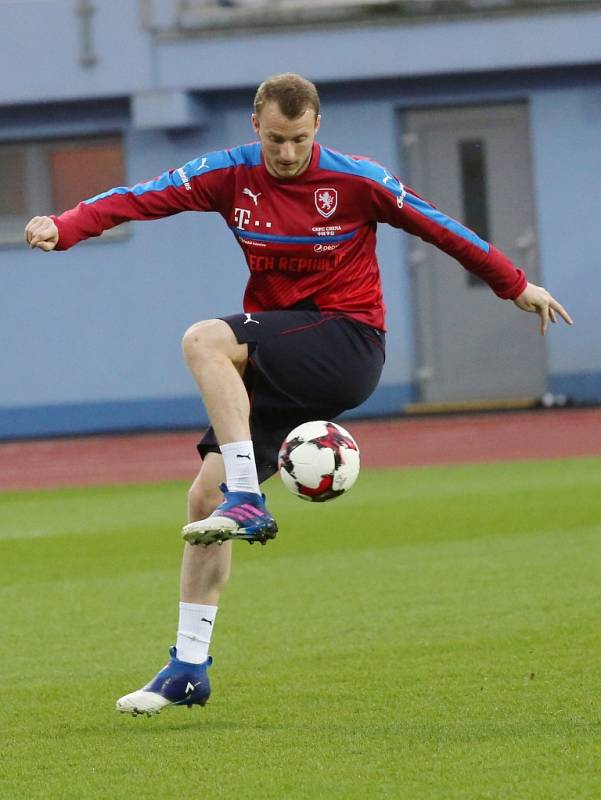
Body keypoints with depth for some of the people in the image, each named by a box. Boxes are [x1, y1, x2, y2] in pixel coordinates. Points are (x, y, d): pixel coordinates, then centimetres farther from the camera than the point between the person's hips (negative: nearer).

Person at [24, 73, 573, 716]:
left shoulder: (356, 181, -7)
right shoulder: (232, 175, 0)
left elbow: (439, 228, 4)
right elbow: (141, 198, -10)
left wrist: (517, 287, 11)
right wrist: (64, 227, -26)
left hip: (347, 343, -5)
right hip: (272, 362, 5)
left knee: (204, 340, -29)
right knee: (204, 495, -3)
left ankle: (246, 501, -28)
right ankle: (188, 667, 4)